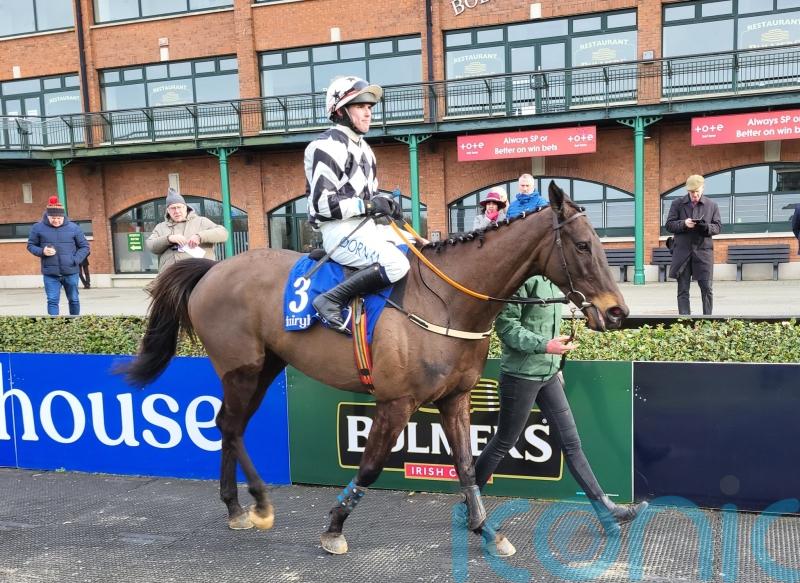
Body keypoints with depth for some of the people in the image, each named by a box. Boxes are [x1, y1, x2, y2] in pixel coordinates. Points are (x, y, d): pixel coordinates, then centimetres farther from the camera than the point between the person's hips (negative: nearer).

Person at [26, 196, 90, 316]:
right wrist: (42, 252, -12)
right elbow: (31, 245, 10)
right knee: (52, 301, -3)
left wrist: (76, 260, -10)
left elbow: (84, 247, 5)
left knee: (74, 300, 12)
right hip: (50, 274, -1)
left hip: (71, 272, 1)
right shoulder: (38, 228, 0)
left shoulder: (73, 227, 0)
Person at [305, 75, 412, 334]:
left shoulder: (362, 146, 20)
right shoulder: (327, 146, -10)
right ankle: (331, 300, -22)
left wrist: (385, 205, 5)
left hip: (369, 225, 10)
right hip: (340, 230, -10)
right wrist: (367, 205, -18)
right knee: (396, 264, -30)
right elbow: (322, 202, -17)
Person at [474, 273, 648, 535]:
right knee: (503, 443, 7)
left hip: (549, 374, 8)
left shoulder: (553, 280, 9)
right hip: (521, 374, -8)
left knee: (572, 443, 9)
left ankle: (606, 512, 13)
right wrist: (545, 345, -28)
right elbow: (506, 325, -20)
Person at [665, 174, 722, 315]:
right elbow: (669, 225, 3)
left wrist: (706, 227, -15)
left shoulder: (712, 205, 9)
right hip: (682, 252, 0)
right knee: (683, 290, 1)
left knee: (707, 288, 0)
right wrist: (684, 224, -15)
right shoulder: (677, 204, 7)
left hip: (703, 251, 0)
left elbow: (718, 227, 7)